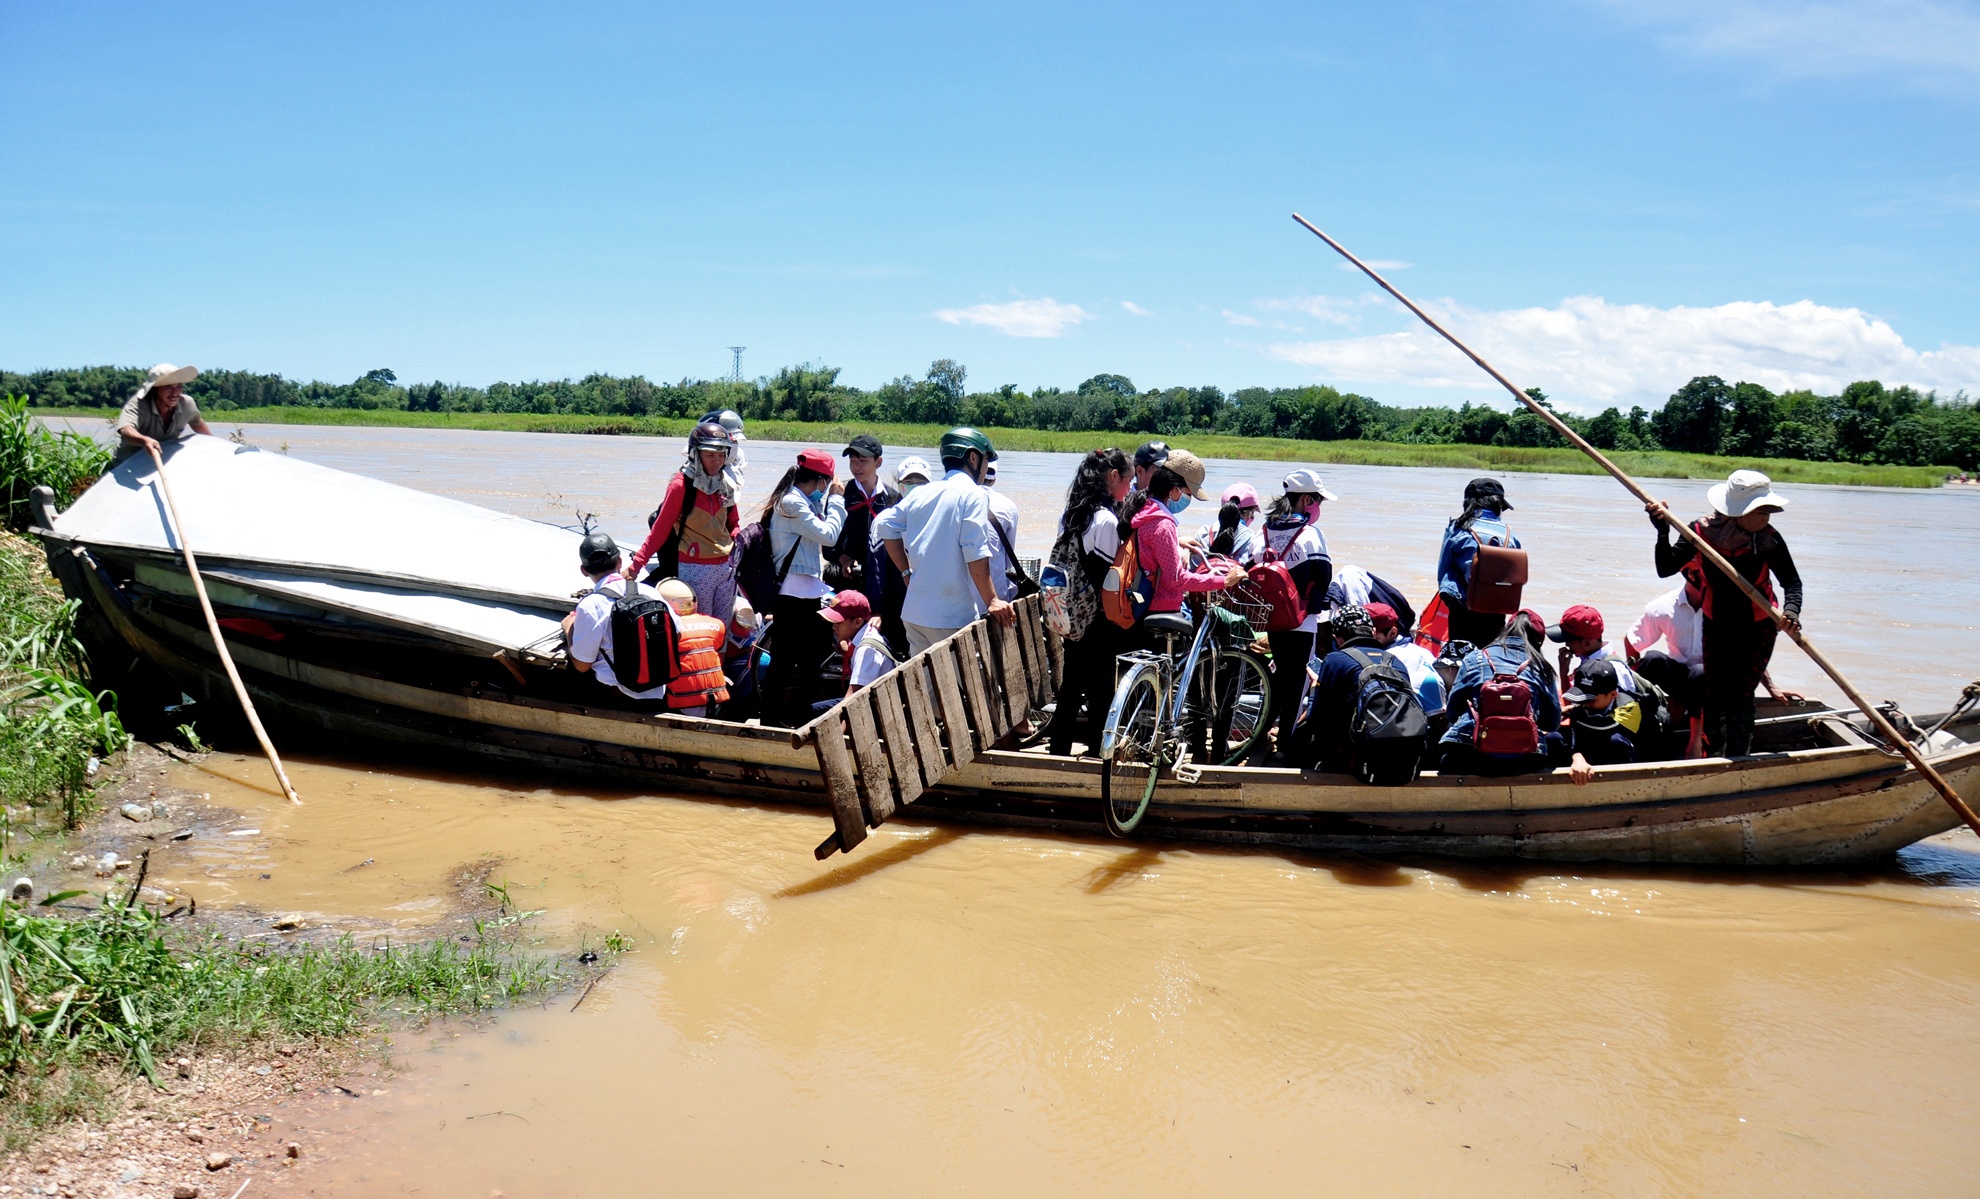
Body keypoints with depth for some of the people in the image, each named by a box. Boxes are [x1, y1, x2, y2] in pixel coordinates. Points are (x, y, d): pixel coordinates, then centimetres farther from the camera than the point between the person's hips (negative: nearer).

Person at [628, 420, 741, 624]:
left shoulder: (725, 483, 8)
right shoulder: (682, 485, -10)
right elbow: (661, 528, -11)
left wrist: (737, 541, -1)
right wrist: (637, 563, -19)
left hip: (726, 567, 6)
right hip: (695, 569, -6)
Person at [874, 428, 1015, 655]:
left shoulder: (921, 493, 12)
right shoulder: (972, 494, -7)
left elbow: (885, 525, 10)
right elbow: (976, 555, -15)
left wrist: (908, 572, 14)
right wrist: (992, 600, -13)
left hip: (914, 612, 7)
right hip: (952, 617, -7)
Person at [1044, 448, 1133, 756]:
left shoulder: (1073, 513, 8)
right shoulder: (1106, 520, -18)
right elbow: (1110, 578, -18)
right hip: (1100, 621, -9)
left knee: (1071, 685, 16)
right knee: (1101, 688, 1)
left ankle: (1059, 749, 23)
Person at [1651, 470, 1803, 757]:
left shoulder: (1769, 539, -17)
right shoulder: (1702, 531, -16)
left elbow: (1792, 581, -7)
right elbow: (1665, 569, -17)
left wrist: (1791, 611, -28)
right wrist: (1663, 532, -33)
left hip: (1756, 631, -2)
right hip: (1716, 628, 2)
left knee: (1739, 698, -7)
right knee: (1714, 699, 10)